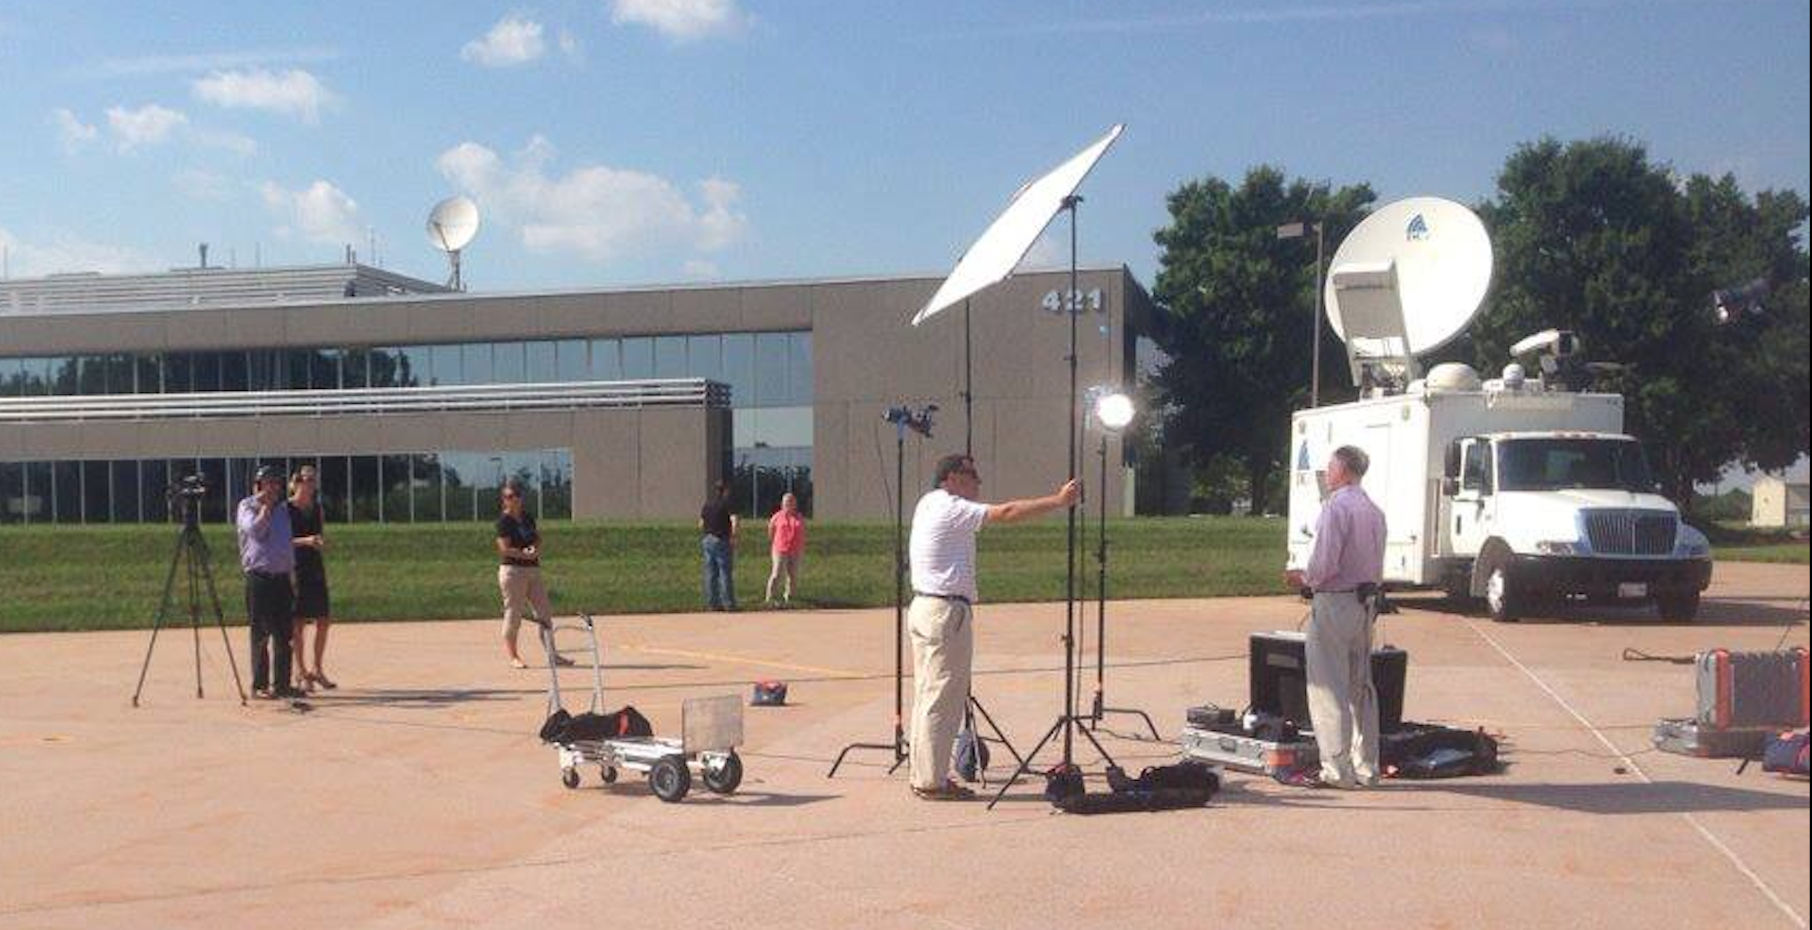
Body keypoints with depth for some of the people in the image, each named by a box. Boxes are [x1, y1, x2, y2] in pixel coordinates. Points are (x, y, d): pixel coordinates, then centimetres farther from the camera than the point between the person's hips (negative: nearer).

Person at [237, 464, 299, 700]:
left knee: (283, 635, 6)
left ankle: (281, 684, 12)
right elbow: (255, 530, -19)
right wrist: (266, 506, -9)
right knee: (261, 635, -3)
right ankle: (259, 685, 3)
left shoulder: (283, 509, 18)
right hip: (259, 578, -6)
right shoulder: (247, 507, 0)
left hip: (282, 578, 6)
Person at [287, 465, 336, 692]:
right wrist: (305, 540, -23)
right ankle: (301, 673, 8)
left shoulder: (317, 507, 11)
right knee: (299, 622, -1)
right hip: (295, 566, -5)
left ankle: (318, 670, 17)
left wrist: (321, 541, -6)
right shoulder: (286, 508, -5)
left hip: (315, 565, 6)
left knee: (323, 620, 4)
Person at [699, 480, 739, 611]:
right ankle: (728, 604, -1)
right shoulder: (727, 503, -9)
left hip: (708, 541, 6)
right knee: (725, 573, -2)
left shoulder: (707, 504, 10)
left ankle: (712, 603, 10)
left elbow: (701, 525, 14)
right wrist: (733, 536, -11)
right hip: (722, 541, -6)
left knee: (711, 574, 8)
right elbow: (734, 521, -22)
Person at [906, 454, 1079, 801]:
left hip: (923, 608, 10)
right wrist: (1058, 501, -16)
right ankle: (933, 782, -1)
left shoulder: (927, 503, 15)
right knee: (941, 700, -5)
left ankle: (924, 776, 19)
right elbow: (1006, 512, -19)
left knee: (927, 696, 13)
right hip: (946, 612, -10)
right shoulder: (950, 508, -12)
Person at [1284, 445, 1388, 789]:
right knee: (1361, 687, 14)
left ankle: (1337, 770, 0)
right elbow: (1375, 566, 14)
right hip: (1365, 602, 8)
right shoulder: (1374, 511, 11)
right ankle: (1366, 768, 19)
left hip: (1335, 603, -8)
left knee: (1329, 689, -2)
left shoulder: (1336, 506, -15)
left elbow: (1325, 562, -22)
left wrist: (1306, 578, 0)